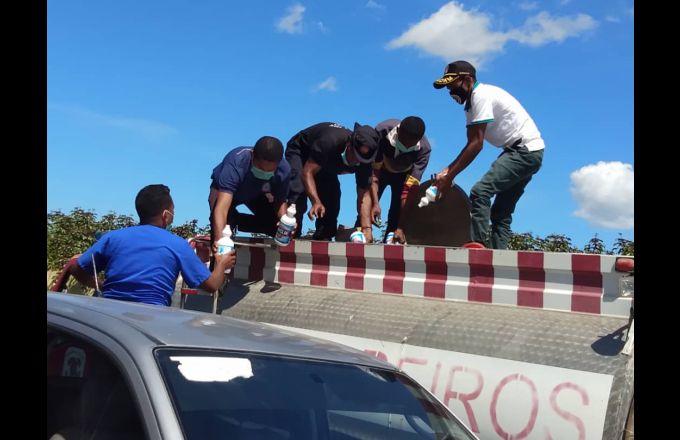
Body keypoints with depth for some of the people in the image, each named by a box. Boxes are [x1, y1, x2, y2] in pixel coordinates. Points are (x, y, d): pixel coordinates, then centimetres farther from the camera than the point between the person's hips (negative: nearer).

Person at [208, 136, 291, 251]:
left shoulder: (283, 169, -32)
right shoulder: (235, 165, -44)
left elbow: (280, 201, -18)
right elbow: (222, 207, -52)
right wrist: (219, 239, -67)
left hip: (256, 193, 4)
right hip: (225, 191, -4)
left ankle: (235, 221, 7)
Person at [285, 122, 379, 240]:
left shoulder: (364, 158, -25)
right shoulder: (330, 142, -43)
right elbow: (307, 172, -44)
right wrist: (316, 202, -58)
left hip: (326, 163, 5)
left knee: (332, 196, -10)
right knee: (298, 194, -26)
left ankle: (323, 239, -1)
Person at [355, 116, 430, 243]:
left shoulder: (424, 149, -34)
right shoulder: (382, 132, -36)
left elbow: (410, 188, -36)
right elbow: (374, 171, -31)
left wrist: (402, 227, -40)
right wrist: (375, 204, -41)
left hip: (404, 173, 0)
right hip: (379, 167, 0)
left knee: (398, 210, -14)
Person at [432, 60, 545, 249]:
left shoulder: (481, 95, -16)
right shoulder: (472, 102, 14)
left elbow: (476, 145, -21)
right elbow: (471, 144, 12)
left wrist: (449, 176, -19)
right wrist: (448, 170, 2)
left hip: (525, 150, -11)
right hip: (529, 154, 11)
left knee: (480, 191, -23)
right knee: (501, 212, 11)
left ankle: (478, 244, -27)